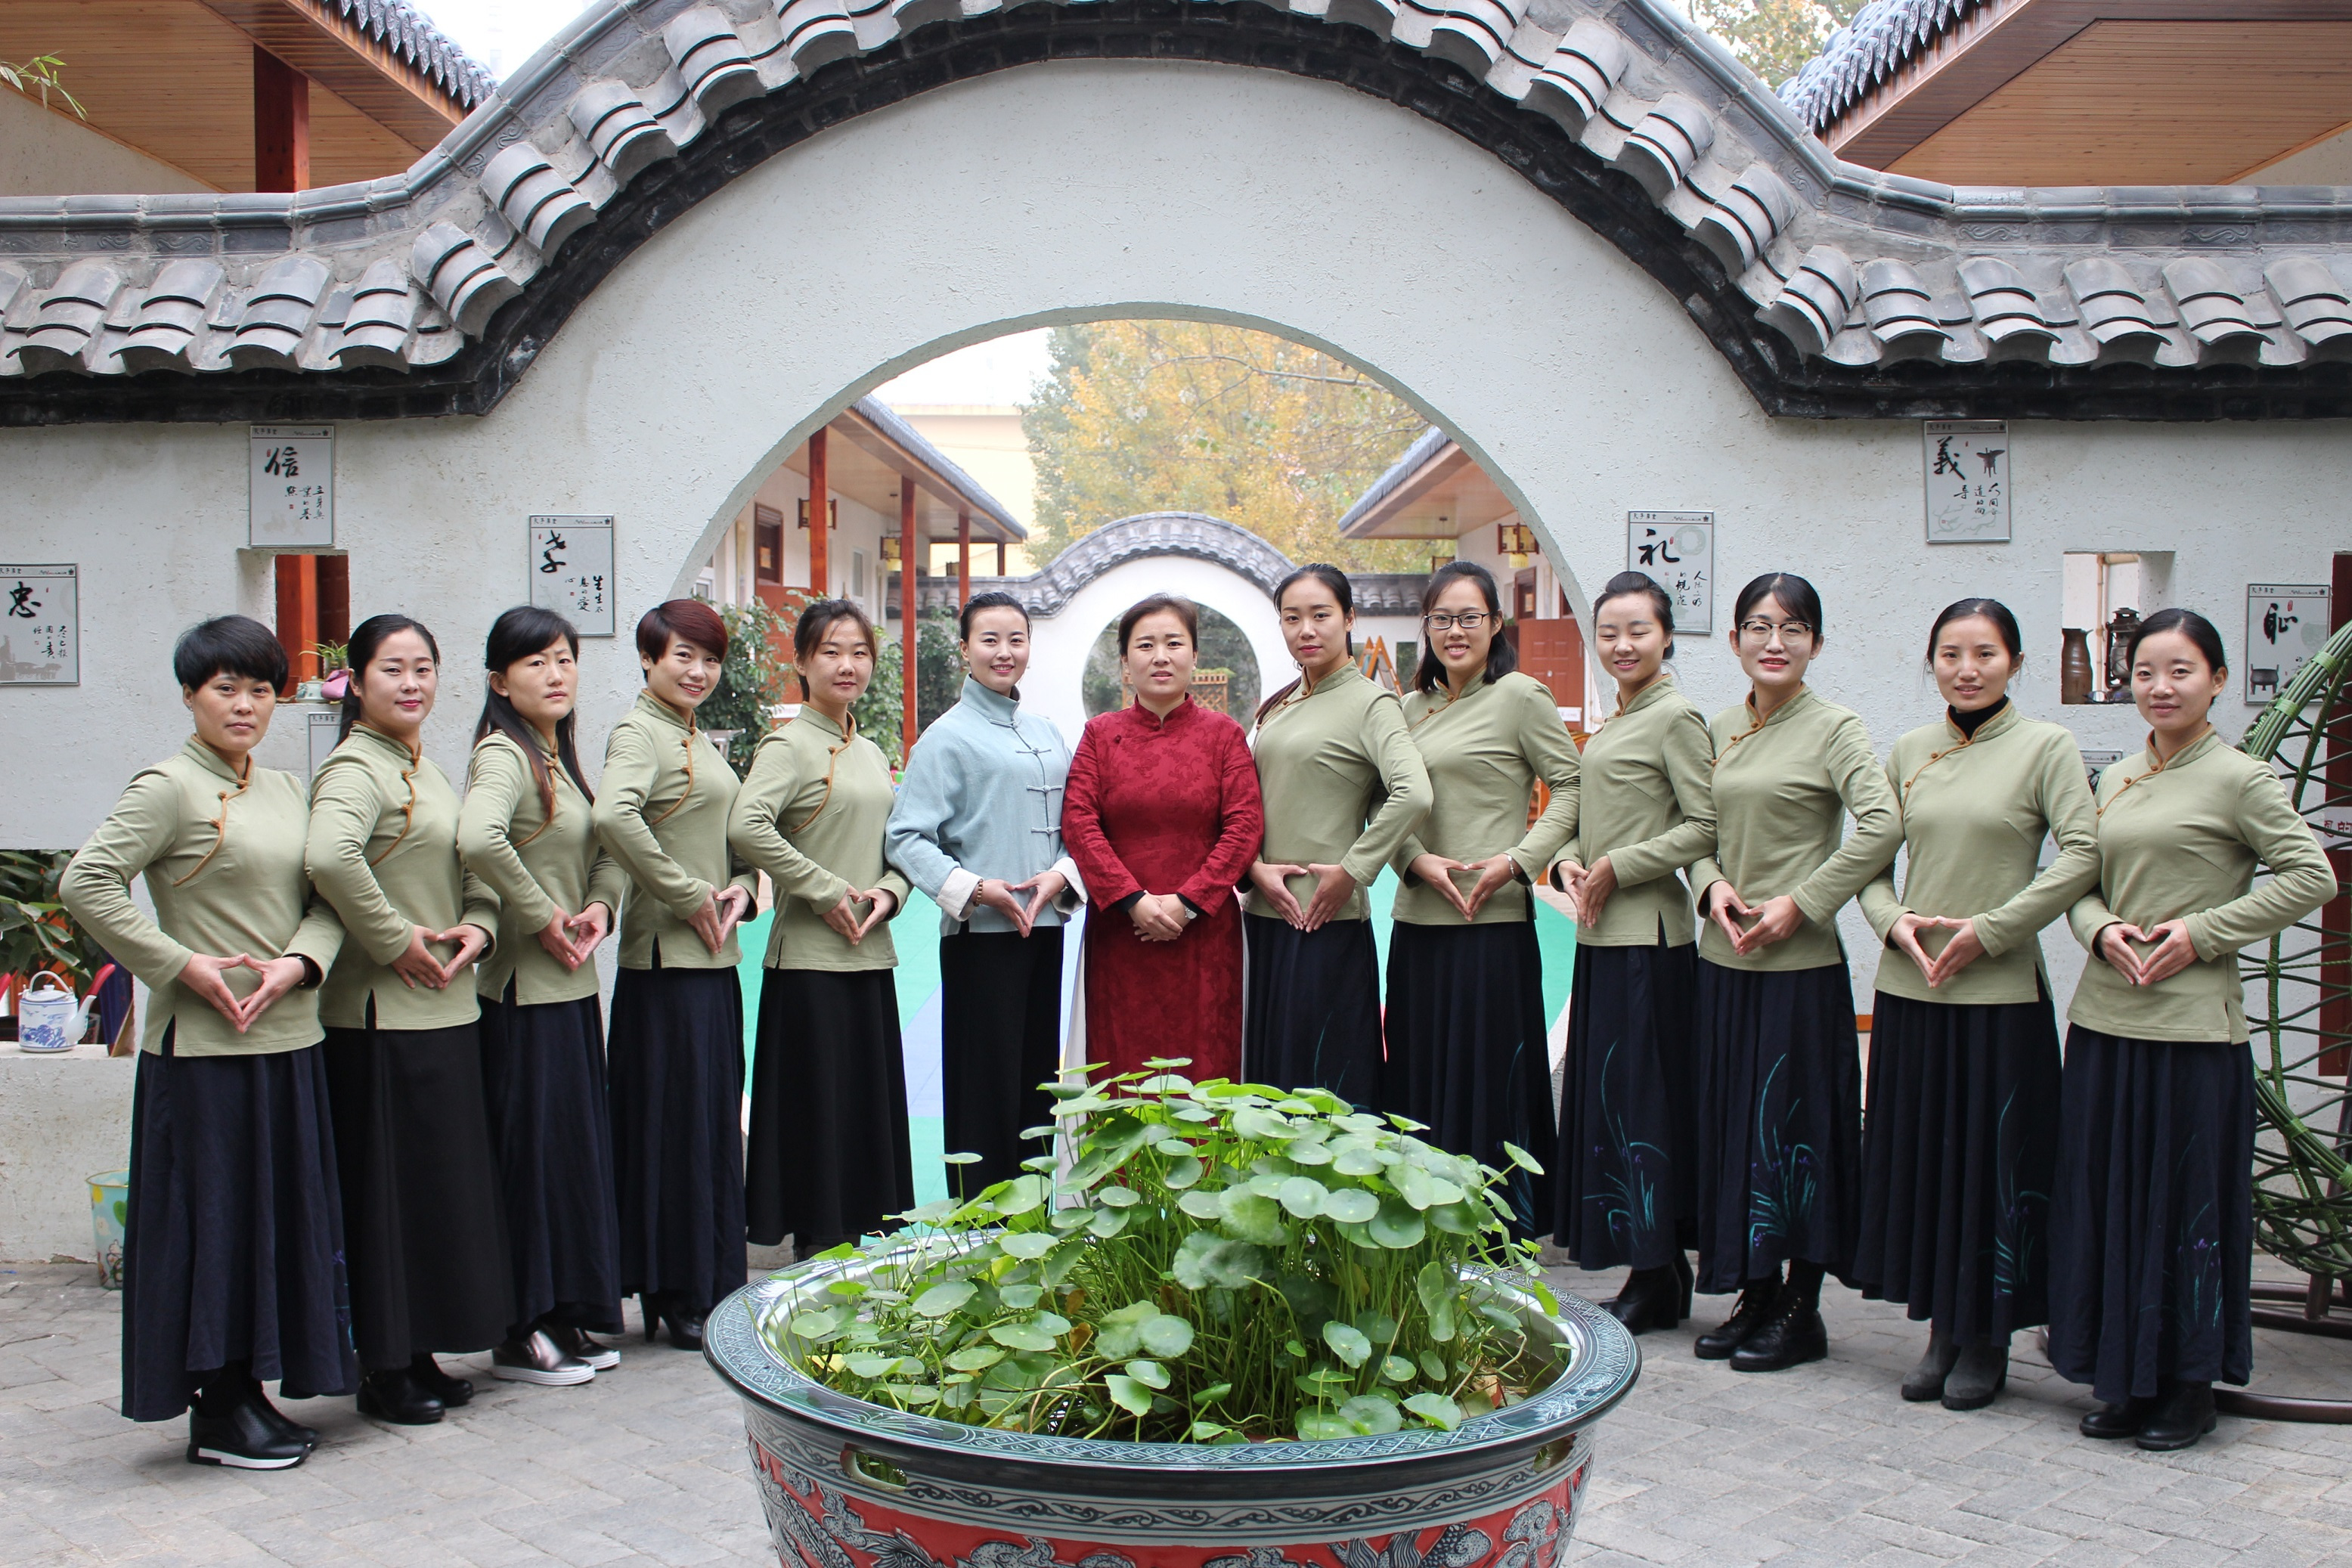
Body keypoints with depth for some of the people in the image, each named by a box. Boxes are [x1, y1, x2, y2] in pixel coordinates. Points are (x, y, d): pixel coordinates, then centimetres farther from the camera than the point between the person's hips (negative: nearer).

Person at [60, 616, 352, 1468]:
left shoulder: (287, 790, 13)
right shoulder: (169, 787, -8)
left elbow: (329, 899, 10)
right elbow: (85, 885, -16)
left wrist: (299, 962, -9)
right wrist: (185, 964, -16)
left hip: (289, 1041, 7)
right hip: (203, 1047, -7)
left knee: (280, 1219, 11)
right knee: (212, 1221, 1)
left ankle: (250, 1391, 24)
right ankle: (216, 1414, 12)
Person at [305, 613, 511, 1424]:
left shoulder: (427, 770, 17)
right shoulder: (355, 770, -12)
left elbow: (474, 867, 21)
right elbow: (328, 858, -32)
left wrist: (477, 927, 1)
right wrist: (397, 940, -22)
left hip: (446, 1011, 9)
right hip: (381, 1019, -9)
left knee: (446, 1184, 13)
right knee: (389, 1188, 0)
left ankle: (420, 1354, 24)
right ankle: (385, 1370, 11)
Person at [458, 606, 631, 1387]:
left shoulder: (562, 756, 14)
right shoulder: (504, 755, -14)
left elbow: (608, 846, 20)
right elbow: (478, 839, -33)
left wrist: (599, 905, 0)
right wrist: (540, 916, -21)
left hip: (572, 984, 9)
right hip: (525, 992, -9)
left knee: (578, 1152, 13)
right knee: (535, 1154, -1)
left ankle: (566, 1317, 24)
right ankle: (520, 1334, 10)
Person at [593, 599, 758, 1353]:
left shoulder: (703, 741, 18)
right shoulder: (638, 732, -9)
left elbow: (735, 836, 24)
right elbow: (612, 815, -29)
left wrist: (740, 888, 2)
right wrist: (687, 895, -21)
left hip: (714, 956, 9)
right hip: (665, 959, -9)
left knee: (717, 1120, 12)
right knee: (675, 1121, -2)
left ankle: (713, 1284, 22)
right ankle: (674, 1296, 9)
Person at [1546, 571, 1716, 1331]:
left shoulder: (1676, 717, -9)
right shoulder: (1611, 723, 17)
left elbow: (1707, 826, -15)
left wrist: (1619, 868, -15)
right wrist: (1569, 865, 3)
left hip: (1649, 937, -9)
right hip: (1601, 933, 9)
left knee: (1639, 1096, -5)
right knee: (1601, 1093, 10)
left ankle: (1658, 1275, 5)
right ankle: (1659, 1271, 18)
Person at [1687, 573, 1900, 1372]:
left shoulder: (1833, 728, -7)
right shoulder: (1721, 729, 11)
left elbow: (1881, 826, -19)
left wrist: (1801, 901, -18)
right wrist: (1712, 883, -3)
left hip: (1799, 961, -6)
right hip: (1724, 956, 6)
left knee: (1795, 1126, 1)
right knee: (1730, 1123, 10)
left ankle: (1801, 1309, 13)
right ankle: (1754, 1296, 23)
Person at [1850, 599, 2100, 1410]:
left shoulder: (2045, 747, -3)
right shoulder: (1910, 752, 10)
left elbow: (2084, 855, -12)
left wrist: (1990, 929, -15)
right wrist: (1896, 922, -7)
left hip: (2001, 993, -4)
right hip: (1909, 988, 4)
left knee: (1995, 1162, 3)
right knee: (1918, 1158, 9)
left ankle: (1987, 1341, 17)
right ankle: (1942, 1330, 23)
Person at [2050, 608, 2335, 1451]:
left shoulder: (2239, 778, -5)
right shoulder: (2118, 779, 13)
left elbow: (2311, 877, -9)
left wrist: (2203, 932, -13)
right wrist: (2101, 929, -5)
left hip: (2193, 1025, -6)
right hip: (2105, 1018, 6)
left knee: (2189, 1203, 3)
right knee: (2104, 1199, 10)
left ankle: (2189, 1387, 16)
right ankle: (2125, 1381, 22)